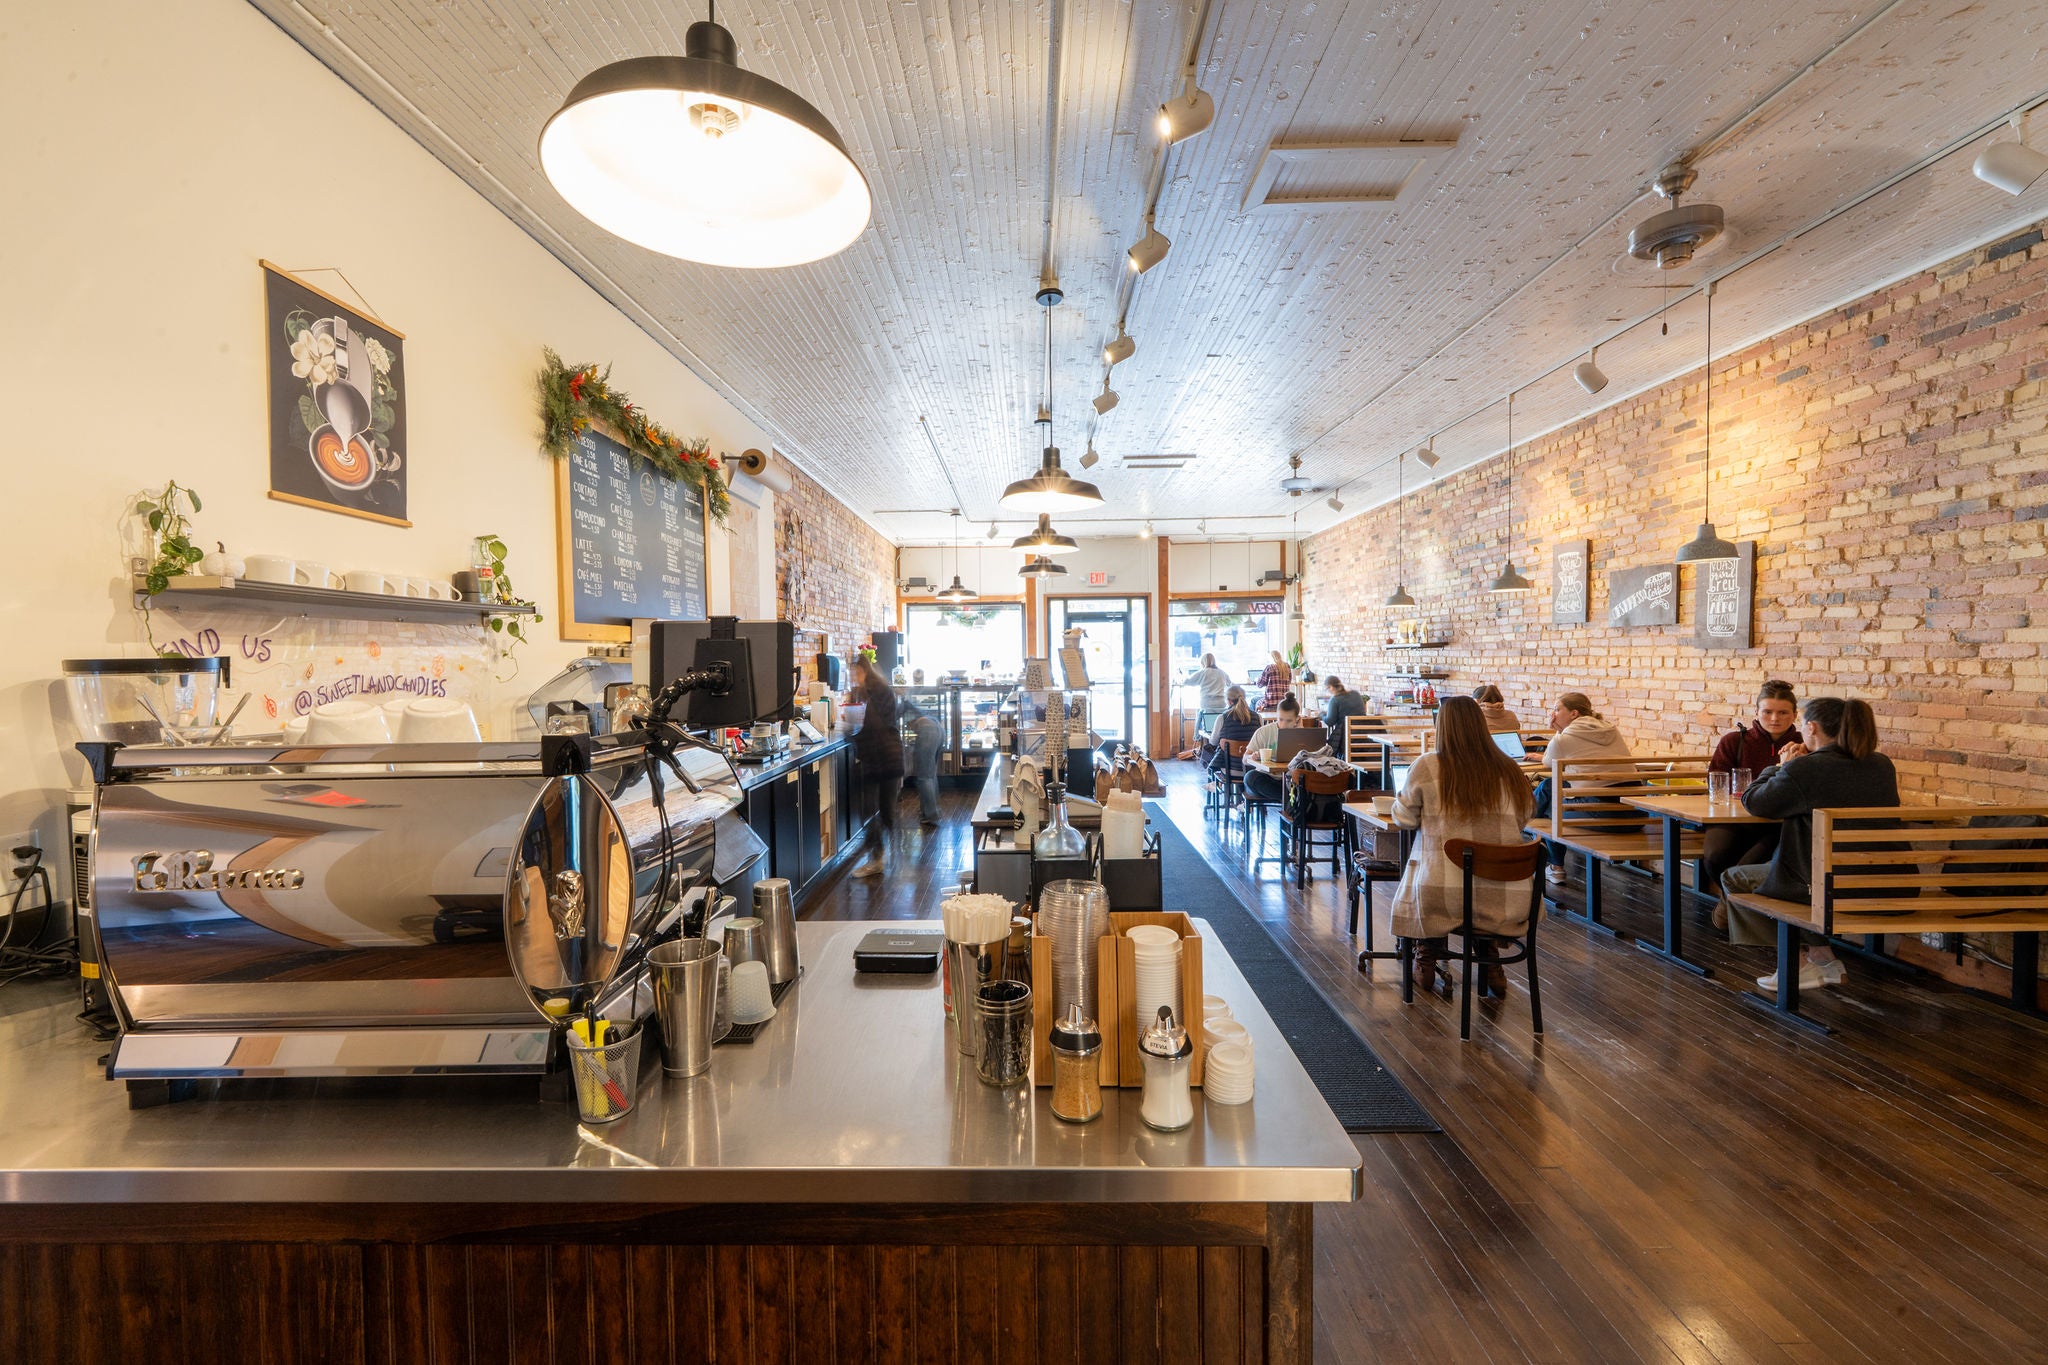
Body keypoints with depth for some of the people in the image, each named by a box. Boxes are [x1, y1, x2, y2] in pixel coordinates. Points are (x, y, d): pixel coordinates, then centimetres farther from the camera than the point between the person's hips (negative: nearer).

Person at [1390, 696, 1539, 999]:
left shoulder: (1427, 767, -10)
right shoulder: (1509, 770, -1)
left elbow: (1404, 819, 3)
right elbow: (1522, 821, 16)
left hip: (1441, 895, -3)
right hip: (1507, 900, 3)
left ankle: (1427, 962, 39)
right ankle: (1490, 966, 39)